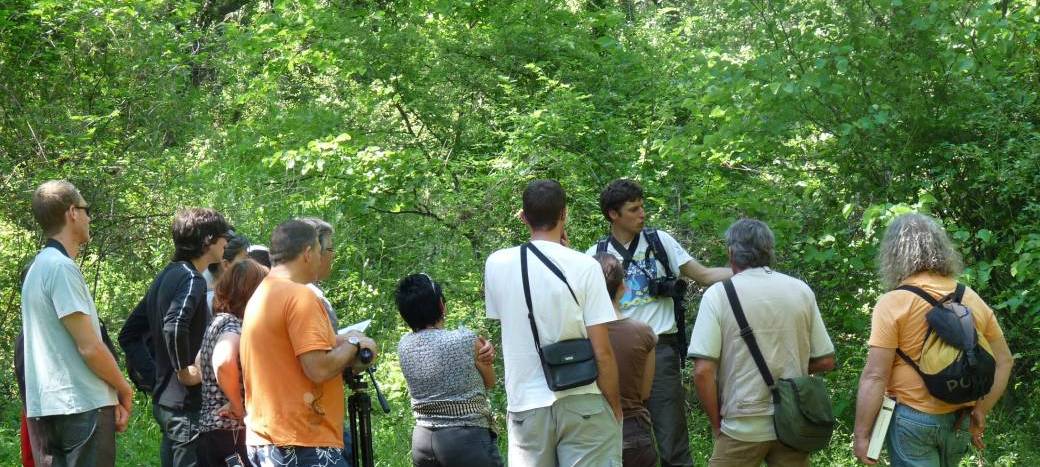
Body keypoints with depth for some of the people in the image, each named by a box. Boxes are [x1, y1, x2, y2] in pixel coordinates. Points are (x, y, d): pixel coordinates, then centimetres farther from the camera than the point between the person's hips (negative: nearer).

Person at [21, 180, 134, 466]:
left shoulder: (39, 267, 17)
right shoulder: (62, 267, -12)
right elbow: (89, 347, -16)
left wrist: (111, 395, 10)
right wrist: (124, 389, 0)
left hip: (46, 409, 9)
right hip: (83, 407, -9)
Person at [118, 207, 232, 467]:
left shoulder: (165, 277, 15)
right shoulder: (191, 279, -13)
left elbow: (129, 334, 19)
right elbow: (174, 327, -32)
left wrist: (153, 373, 13)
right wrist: (185, 370, -20)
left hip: (164, 400, 9)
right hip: (186, 403, -9)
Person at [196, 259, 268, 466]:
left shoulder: (219, 321, 15)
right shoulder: (233, 324, -13)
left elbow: (199, 363, 30)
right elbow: (223, 362, -34)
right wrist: (240, 408, -20)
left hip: (209, 428, 9)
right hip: (231, 433, -9)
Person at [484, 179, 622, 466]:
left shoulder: (496, 264, 1)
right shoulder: (584, 266, -8)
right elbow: (602, 351, -10)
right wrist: (615, 406, 4)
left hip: (525, 403, 3)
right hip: (581, 401, -3)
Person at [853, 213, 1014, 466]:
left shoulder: (893, 303, -12)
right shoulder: (973, 299, 5)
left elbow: (875, 376, -15)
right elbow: (1003, 361, 10)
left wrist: (861, 434, -10)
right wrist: (981, 412, 15)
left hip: (912, 419, -5)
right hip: (960, 421, 6)